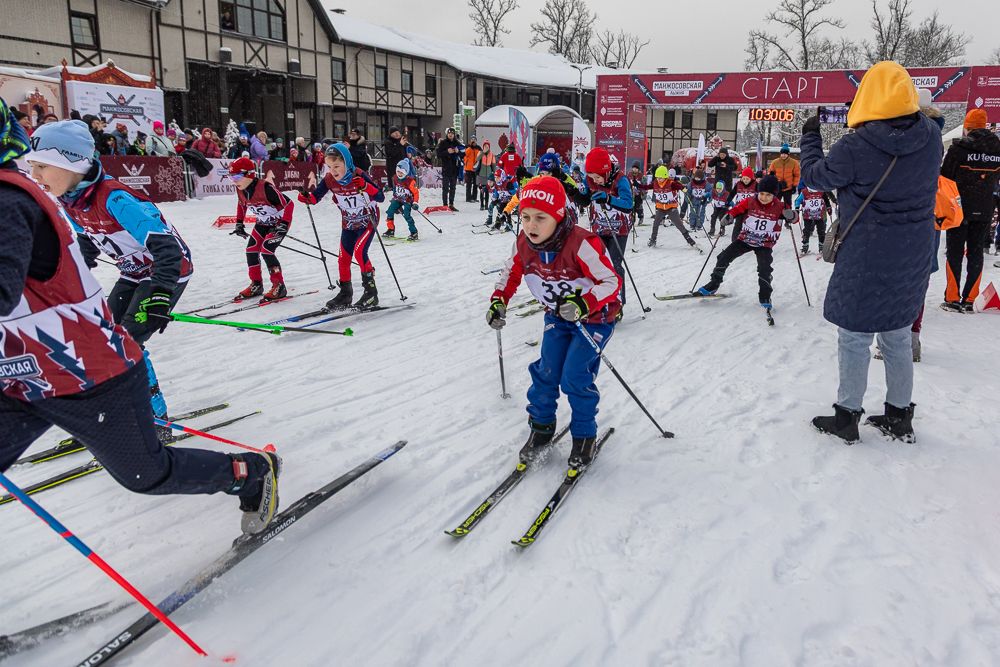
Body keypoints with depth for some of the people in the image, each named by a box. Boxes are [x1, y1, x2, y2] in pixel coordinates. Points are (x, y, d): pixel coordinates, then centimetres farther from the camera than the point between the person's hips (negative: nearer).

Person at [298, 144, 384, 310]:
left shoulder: (359, 176, -25)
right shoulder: (329, 180, -12)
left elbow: (381, 197, -29)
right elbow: (315, 197, -4)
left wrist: (366, 186, -47)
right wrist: (307, 197, -27)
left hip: (368, 222, -5)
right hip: (348, 224, 5)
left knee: (359, 251, -23)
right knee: (343, 258, 3)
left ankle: (371, 292, -11)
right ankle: (345, 294, 21)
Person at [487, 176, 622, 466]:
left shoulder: (581, 244, -33)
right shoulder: (523, 244, -14)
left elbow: (612, 281, -28)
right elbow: (511, 272, 6)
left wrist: (584, 304, -44)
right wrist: (498, 302, -9)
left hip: (594, 318, -5)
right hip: (557, 316, 6)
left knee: (575, 377, -10)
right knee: (546, 372, 1)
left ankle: (585, 435, 13)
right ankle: (541, 426, 23)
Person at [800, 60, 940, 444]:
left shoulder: (855, 147, -20)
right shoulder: (932, 138, -4)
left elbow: (815, 176, -4)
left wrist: (810, 136, 13)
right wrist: (867, 124, 17)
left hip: (865, 261, -5)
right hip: (913, 259, 6)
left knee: (855, 338, 7)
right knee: (897, 337, 18)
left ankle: (847, 417, 18)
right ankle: (899, 417, 29)